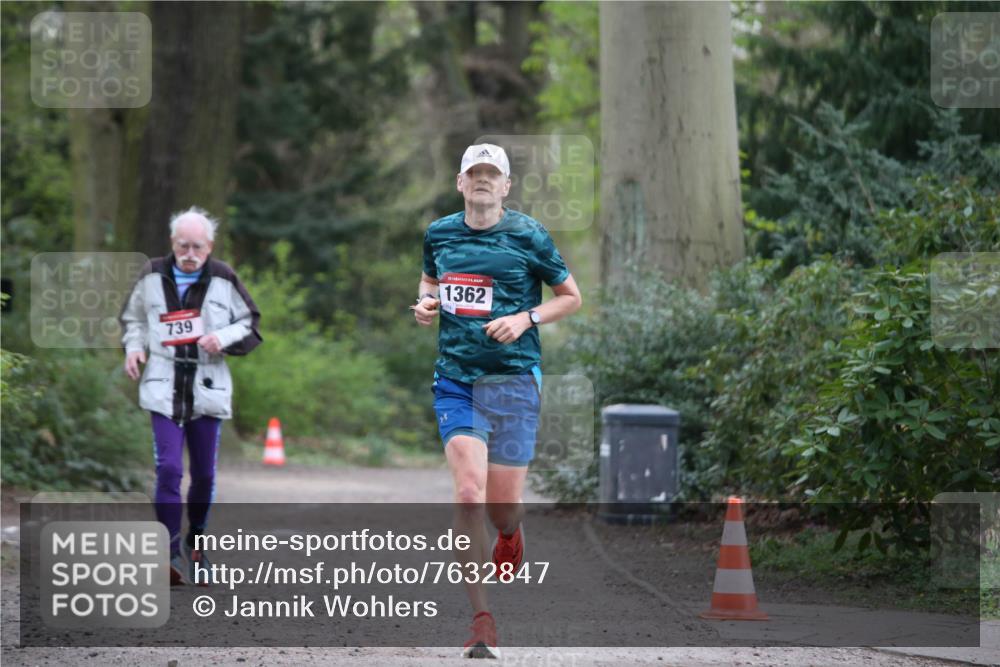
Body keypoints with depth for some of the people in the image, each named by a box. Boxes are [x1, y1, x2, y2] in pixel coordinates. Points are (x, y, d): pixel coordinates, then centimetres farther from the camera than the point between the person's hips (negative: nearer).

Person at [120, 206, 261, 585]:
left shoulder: (224, 281, 0)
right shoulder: (153, 277, 3)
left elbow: (251, 325, 7)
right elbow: (133, 318, 19)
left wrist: (224, 338, -12)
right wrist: (133, 346, -1)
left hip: (207, 390, 1)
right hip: (164, 389, -1)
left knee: (204, 474, 10)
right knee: (168, 469, -15)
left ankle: (196, 543, 31)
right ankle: (171, 554, -13)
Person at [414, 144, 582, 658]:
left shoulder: (528, 235, -1)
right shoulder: (439, 234, 8)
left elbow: (571, 297, 7)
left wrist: (525, 318, -9)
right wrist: (424, 305, 5)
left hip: (513, 379, -2)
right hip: (455, 380, 2)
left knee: (502, 506, 0)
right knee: (468, 494, -14)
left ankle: (510, 537, 42)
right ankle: (482, 622, -10)